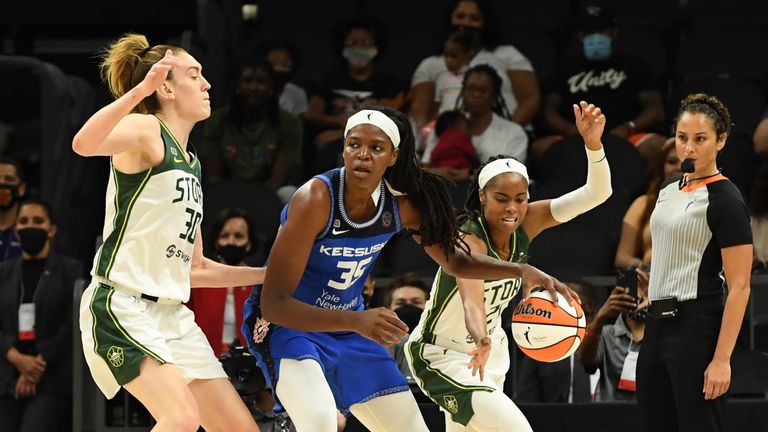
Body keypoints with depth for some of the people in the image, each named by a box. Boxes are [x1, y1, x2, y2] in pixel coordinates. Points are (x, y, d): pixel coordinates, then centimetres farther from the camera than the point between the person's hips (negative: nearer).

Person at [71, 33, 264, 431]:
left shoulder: (191, 163, 20)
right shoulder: (146, 130, -5)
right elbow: (84, 144, -31)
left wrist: (269, 275, 25)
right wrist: (139, 91, -40)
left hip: (172, 316, 9)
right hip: (121, 308, -9)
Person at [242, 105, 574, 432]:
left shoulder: (401, 205, -10)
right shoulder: (316, 198, -28)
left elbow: (456, 261, 8)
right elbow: (273, 304, -30)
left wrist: (520, 270, -11)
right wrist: (357, 321, -43)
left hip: (347, 331, 7)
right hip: (287, 324, -7)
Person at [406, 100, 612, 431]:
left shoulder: (525, 226, -12)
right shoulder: (468, 242, -30)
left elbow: (596, 193, -19)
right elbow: (472, 299, -50)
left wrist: (593, 143, -37)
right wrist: (482, 339, -71)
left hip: (486, 352, 8)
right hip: (440, 356, -8)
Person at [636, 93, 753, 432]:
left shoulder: (724, 200, -11)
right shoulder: (668, 190, 13)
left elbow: (739, 287, -15)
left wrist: (721, 360, -20)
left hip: (697, 328, -8)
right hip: (658, 324, 8)